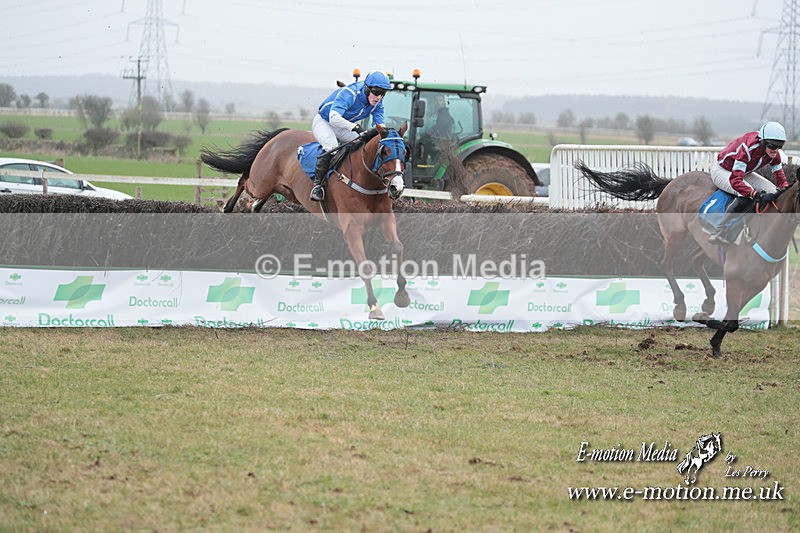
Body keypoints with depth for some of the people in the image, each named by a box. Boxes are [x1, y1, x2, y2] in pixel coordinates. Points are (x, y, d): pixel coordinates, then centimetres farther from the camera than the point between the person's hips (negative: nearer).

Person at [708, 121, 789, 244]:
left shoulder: (774, 154, -15)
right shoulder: (747, 148, -38)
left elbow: (781, 179, -6)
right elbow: (735, 181, -45)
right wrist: (757, 195, -55)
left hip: (744, 173, 8)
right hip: (722, 171, -8)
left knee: (774, 192, -9)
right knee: (746, 195, -35)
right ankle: (719, 233, -31)